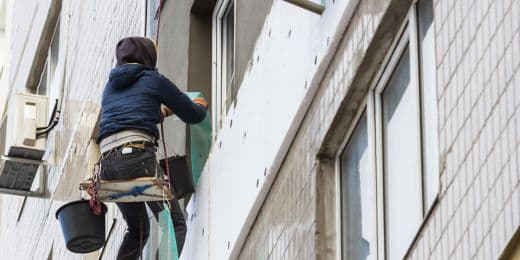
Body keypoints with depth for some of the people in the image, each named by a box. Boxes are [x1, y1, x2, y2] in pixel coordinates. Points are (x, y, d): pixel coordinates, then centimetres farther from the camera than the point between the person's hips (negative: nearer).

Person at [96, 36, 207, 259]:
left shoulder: (111, 86, 26)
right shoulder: (155, 80, 10)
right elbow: (193, 115, 16)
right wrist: (200, 106, 39)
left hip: (107, 164, 6)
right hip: (138, 157, -6)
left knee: (138, 230, 22)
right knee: (176, 225, -1)